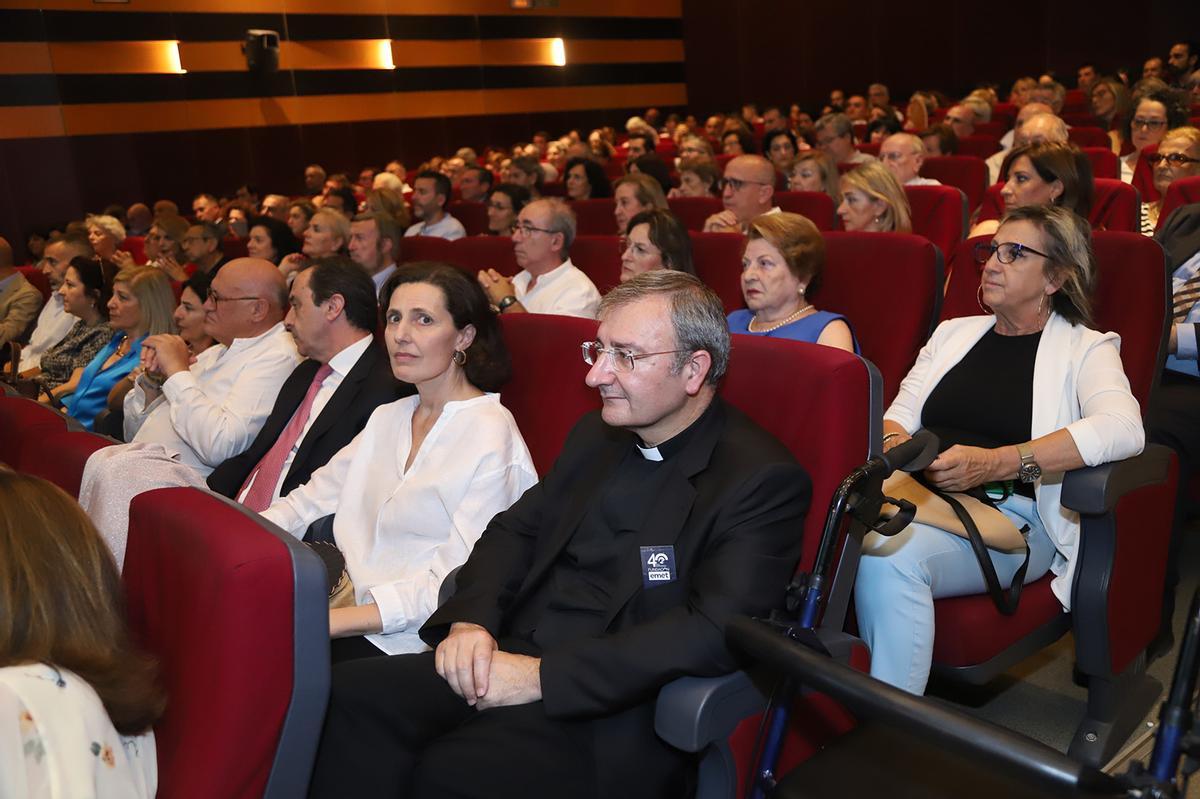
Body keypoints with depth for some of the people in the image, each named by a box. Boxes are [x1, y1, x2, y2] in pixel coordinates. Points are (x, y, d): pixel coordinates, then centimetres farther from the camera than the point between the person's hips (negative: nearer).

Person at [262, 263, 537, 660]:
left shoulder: (490, 436, -13)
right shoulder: (387, 418, 15)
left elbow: (454, 586, -18)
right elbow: (312, 500, 14)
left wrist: (337, 620, -24)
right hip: (353, 608, 7)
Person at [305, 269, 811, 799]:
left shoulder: (763, 480, -10)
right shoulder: (596, 434, 14)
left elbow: (714, 631, -20)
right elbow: (516, 529, 16)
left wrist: (542, 674, -21)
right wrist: (471, 621, -5)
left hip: (614, 713, -6)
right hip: (506, 658, 6)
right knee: (347, 695, -18)